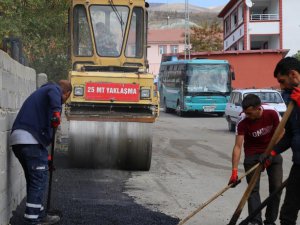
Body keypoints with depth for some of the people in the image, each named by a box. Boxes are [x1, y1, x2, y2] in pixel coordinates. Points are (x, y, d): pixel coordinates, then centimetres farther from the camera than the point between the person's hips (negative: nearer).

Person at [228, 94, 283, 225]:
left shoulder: (272, 113, -22)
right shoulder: (243, 122, -25)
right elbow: (238, 146, -25)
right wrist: (234, 171, -31)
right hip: (252, 154, -2)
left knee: (276, 187, -3)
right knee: (253, 188, -12)